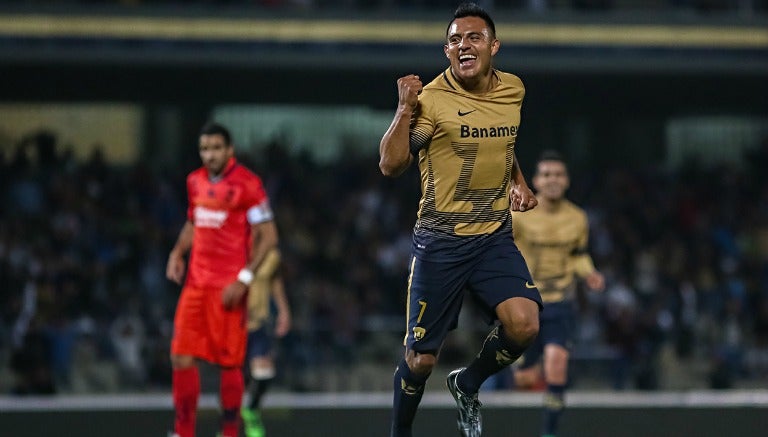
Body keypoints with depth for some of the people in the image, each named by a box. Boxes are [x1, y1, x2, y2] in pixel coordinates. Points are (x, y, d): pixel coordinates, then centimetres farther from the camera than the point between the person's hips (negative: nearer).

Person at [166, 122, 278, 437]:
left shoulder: (247, 184, -9)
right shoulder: (195, 181, 12)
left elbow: (268, 236, -10)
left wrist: (244, 279, -17)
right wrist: (178, 252, 8)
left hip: (228, 288, -6)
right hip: (196, 282, 6)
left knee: (228, 363, -2)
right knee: (182, 357, 0)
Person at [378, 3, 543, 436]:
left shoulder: (514, 90, 4)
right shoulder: (431, 99, -12)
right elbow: (391, 165, -19)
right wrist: (405, 108, -28)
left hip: (496, 237, 4)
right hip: (441, 242, -4)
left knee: (523, 326, -19)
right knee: (422, 357, 1)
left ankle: (468, 385, 12)